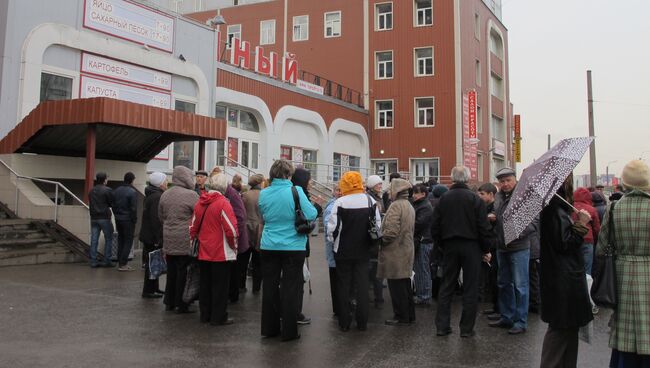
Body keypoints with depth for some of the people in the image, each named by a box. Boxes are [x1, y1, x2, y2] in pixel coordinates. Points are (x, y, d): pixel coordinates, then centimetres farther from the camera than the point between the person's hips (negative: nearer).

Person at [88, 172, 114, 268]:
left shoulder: (91, 191, 10)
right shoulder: (107, 190, -11)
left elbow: (89, 204, 17)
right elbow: (112, 203, -6)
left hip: (94, 218, 6)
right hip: (105, 218, -6)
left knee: (94, 240, 6)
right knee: (108, 239, 3)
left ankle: (93, 261, 6)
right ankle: (106, 261, 2)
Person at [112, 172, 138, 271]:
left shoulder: (116, 191, 9)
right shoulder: (132, 192, -15)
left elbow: (113, 205, 14)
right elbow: (133, 208, -16)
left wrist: (116, 215, 17)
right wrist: (134, 220, -7)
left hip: (118, 219, 7)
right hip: (128, 220, -7)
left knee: (120, 240, 16)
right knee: (128, 241, -1)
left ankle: (120, 261, 20)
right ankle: (123, 264, -3)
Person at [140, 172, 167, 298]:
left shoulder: (150, 195, 15)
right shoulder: (157, 197, -18)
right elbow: (156, 219, -24)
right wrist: (158, 238, -22)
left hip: (147, 234, 10)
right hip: (153, 236, -10)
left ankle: (154, 288, 27)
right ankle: (148, 291, 5)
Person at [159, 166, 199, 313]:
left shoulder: (165, 195, 7)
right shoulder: (190, 195, -14)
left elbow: (161, 216, 16)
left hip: (169, 240, 7)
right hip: (185, 241, -7)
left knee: (171, 271, 15)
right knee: (183, 272, 2)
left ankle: (169, 302, 25)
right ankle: (181, 305, 9)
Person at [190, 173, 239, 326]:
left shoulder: (200, 203, 3)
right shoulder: (223, 203, -16)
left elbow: (193, 227, 10)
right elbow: (231, 229, -19)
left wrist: (196, 238, 23)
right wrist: (234, 246, -3)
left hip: (203, 253, 6)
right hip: (221, 253, -6)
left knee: (205, 284, 16)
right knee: (220, 286, 4)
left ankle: (205, 315, 25)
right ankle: (218, 317, 10)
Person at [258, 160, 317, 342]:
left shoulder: (263, 194, 0)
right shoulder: (296, 191, -13)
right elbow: (311, 215, -16)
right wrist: (313, 207, 4)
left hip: (269, 246, 4)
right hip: (293, 246, -3)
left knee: (270, 287, 14)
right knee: (290, 288, 5)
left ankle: (269, 328, 24)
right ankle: (289, 331, 11)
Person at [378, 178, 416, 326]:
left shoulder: (396, 206, -18)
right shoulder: (409, 206, 13)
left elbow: (391, 231, -25)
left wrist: (381, 240, -8)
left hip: (395, 252, -9)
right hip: (406, 249, 9)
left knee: (396, 286, 0)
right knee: (405, 285, 17)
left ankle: (401, 317, 8)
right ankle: (409, 315, 25)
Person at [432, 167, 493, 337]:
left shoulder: (443, 198, 1)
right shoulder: (475, 199, -8)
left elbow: (435, 228, 3)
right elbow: (484, 227, -9)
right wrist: (486, 249, 1)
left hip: (450, 246, 3)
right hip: (471, 246, -3)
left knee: (446, 286, 10)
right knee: (470, 289, 5)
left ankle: (442, 326, 12)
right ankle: (467, 329, 9)